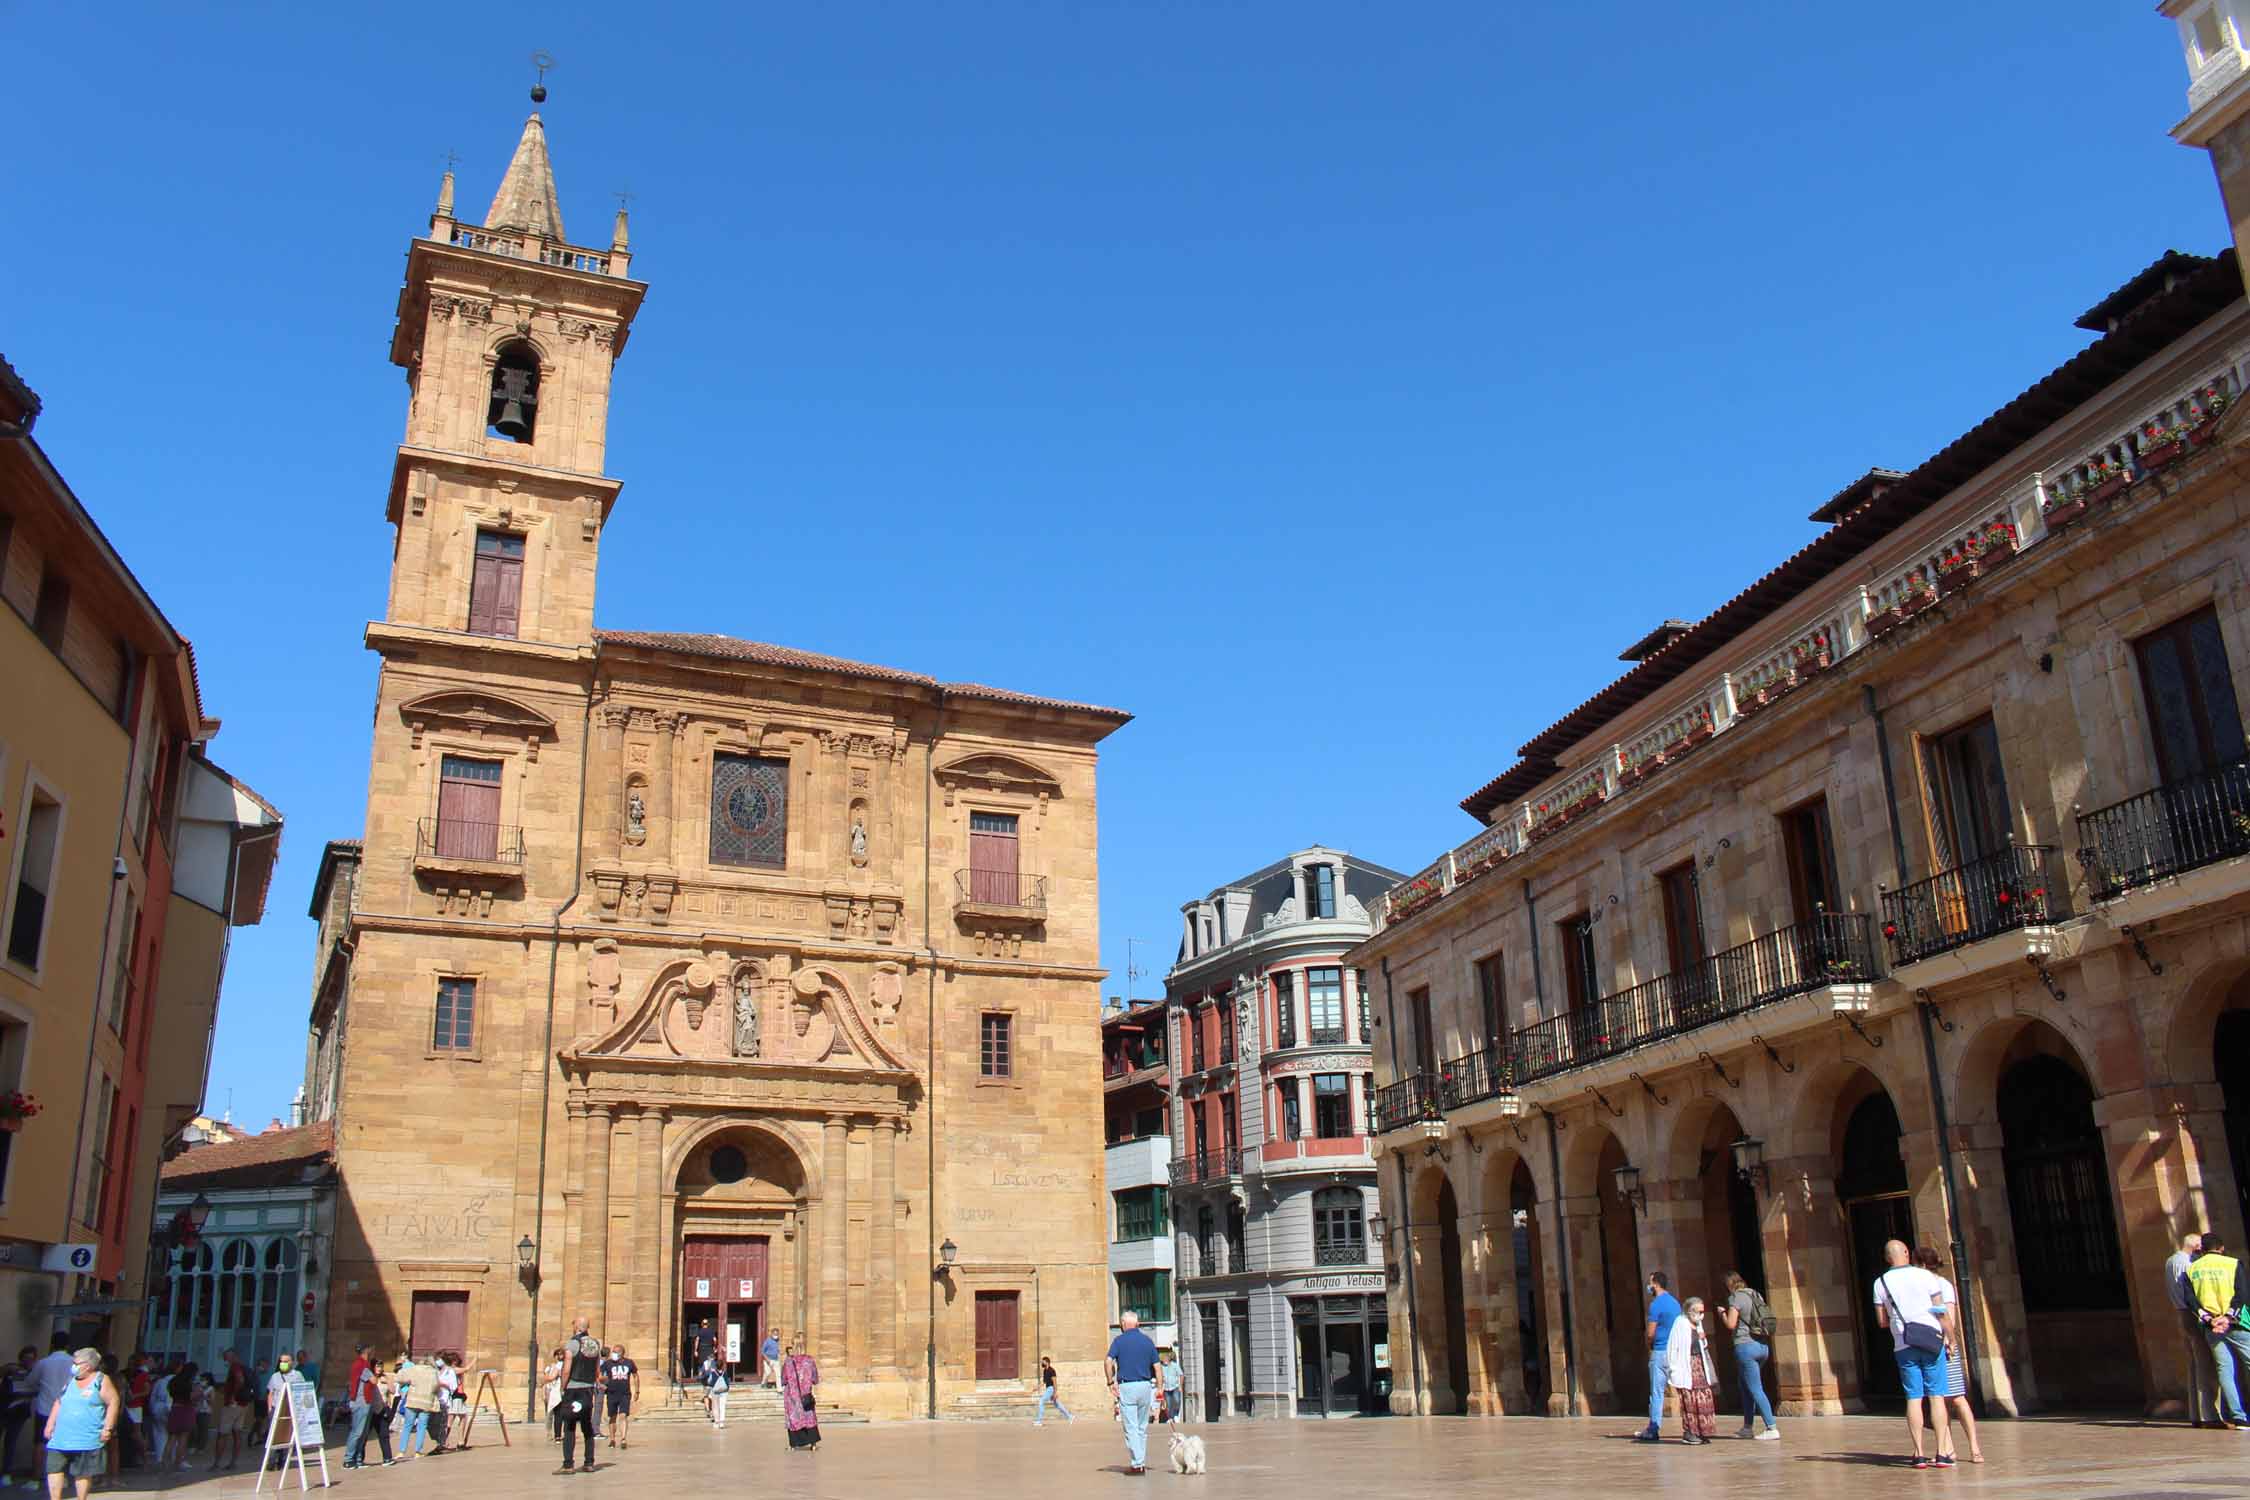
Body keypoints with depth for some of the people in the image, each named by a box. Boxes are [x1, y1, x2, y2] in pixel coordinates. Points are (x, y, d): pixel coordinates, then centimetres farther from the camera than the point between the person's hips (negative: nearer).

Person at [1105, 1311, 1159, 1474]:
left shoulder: (1119, 1340, -2)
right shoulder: (1147, 1340, 8)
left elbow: (1108, 1361, -15)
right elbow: (1157, 1367, 6)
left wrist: (1111, 1382, -7)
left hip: (1126, 1387, -4)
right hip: (1145, 1386, 4)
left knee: (1131, 1428, -1)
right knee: (1143, 1428, 15)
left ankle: (1137, 1464, -6)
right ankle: (1142, 1463, 18)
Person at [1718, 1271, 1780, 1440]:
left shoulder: (1735, 1298, -8)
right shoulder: (1755, 1295, 13)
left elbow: (1731, 1324, -13)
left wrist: (1722, 1313, 5)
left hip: (1745, 1346, -8)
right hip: (1762, 1346, 8)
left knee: (1756, 1390, -5)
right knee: (1747, 1388, 18)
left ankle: (1772, 1429, -10)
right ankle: (1747, 1428, 23)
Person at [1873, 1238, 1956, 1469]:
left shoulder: (1881, 1283, 3)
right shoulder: (1926, 1277, -2)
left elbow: (1882, 1322, 4)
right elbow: (1943, 1313, -2)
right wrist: (1951, 1339, 9)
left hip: (1903, 1347, 1)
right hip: (1932, 1344, -1)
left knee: (1913, 1398, 4)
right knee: (1936, 1397, 2)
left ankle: (1919, 1454, 0)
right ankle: (1942, 1453, 0)